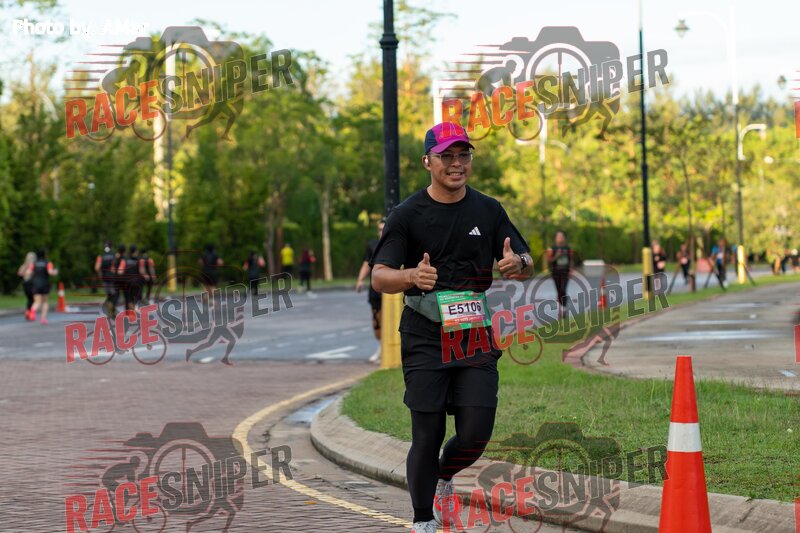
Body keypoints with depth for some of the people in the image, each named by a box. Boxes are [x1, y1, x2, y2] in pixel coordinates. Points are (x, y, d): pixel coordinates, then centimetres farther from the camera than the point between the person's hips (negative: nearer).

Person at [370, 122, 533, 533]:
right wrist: (411, 276, -32)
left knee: (477, 431, -5)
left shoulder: (489, 210, 9)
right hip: (425, 337, -3)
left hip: (476, 336, 3)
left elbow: (526, 265, 9)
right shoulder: (407, 215, -2)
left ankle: (445, 477, 27)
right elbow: (379, 277, -9)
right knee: (427, 434, -4)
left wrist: (518, 263, -17)